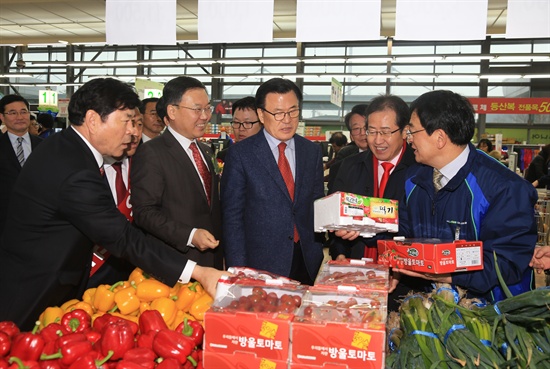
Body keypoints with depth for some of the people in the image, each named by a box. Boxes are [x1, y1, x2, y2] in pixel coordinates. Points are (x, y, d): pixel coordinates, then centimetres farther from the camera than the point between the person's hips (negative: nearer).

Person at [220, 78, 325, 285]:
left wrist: (318, 255, 7)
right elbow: (232, 217, -6)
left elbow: (317, 205, 12)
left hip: (308, 263, 4)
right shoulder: (240, 155, -7)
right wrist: (238, 272, -9)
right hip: (261, 264, -3)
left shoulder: (312, 151, 6)